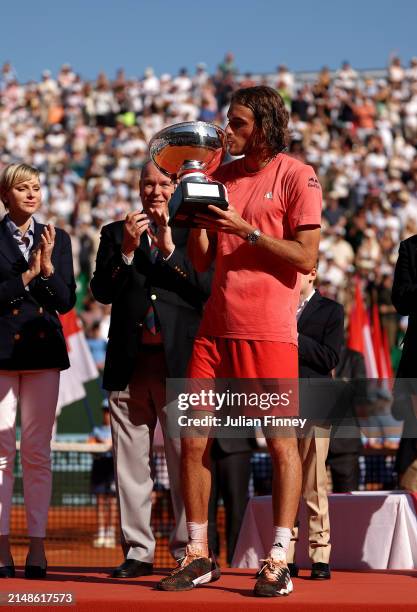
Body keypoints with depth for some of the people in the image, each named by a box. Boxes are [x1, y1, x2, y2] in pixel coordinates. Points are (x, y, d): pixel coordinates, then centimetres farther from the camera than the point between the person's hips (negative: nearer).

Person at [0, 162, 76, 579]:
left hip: (43, 350, 2)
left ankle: (37, 547, 2)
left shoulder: (57, 239, 11)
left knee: (38, 451, 1)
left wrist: (47, 267, -9)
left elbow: (66, 301, 5)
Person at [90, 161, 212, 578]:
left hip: (179, 360, -3)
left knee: (186, 460, -5)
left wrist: (169, 249, -12)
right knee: (130, 462, 4)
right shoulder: (116, 233, 14)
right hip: (129, 362, 3)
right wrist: (127, 250, -8)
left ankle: (188, 550, 0)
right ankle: (137, 551, 10)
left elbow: (208, 288, -5)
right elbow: (101, 291, 5)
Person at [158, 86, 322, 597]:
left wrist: (245, 230, -14)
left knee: (281, 440, -4)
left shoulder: (296, 176, -1)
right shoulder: (220, 176, 15)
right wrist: (196, 220, -2)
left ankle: (279, 562, 0)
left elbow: (305, 256, -9)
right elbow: (201, 262, 16)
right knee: (194, 439, 3)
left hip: (269, 329, -6)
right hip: (216, 325, 6)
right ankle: (198, 555, 13)